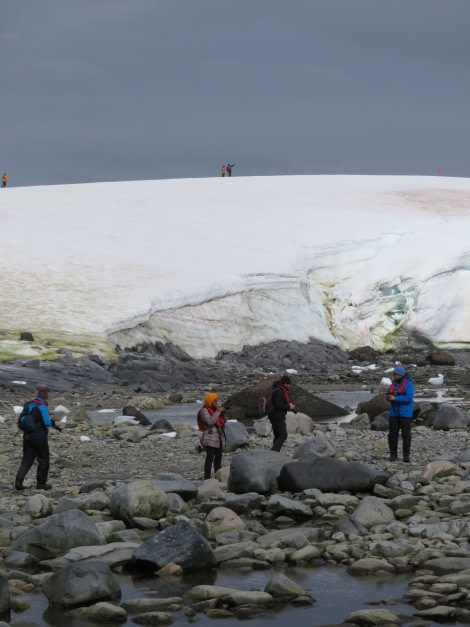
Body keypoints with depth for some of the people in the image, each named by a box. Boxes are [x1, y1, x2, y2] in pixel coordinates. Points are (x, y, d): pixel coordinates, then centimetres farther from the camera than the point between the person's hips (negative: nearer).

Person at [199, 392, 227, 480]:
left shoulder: (216, 409, 15)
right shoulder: (204, 410, -7)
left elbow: (224, 421, 16)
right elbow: (210, 422, -20)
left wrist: (223, 413, -1)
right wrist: (218, 412, -17)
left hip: (219, 437, 8)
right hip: (210, 437, -8)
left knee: (218, 457, 9)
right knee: (210, 457, -10)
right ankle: (207, 478, -11)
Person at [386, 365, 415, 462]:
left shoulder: (408, 385, -10)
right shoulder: (394, 384, 10)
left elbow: (409, 398, -21)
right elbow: (388, 396, 13)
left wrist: (395, 398, -20)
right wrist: (389, 397, -11)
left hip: (405, 413, -5)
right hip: (394, 413, 5)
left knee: (406, 434, -3)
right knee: (392, 434, 2)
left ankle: (406, 456, 1)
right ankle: (393, 455, 8)